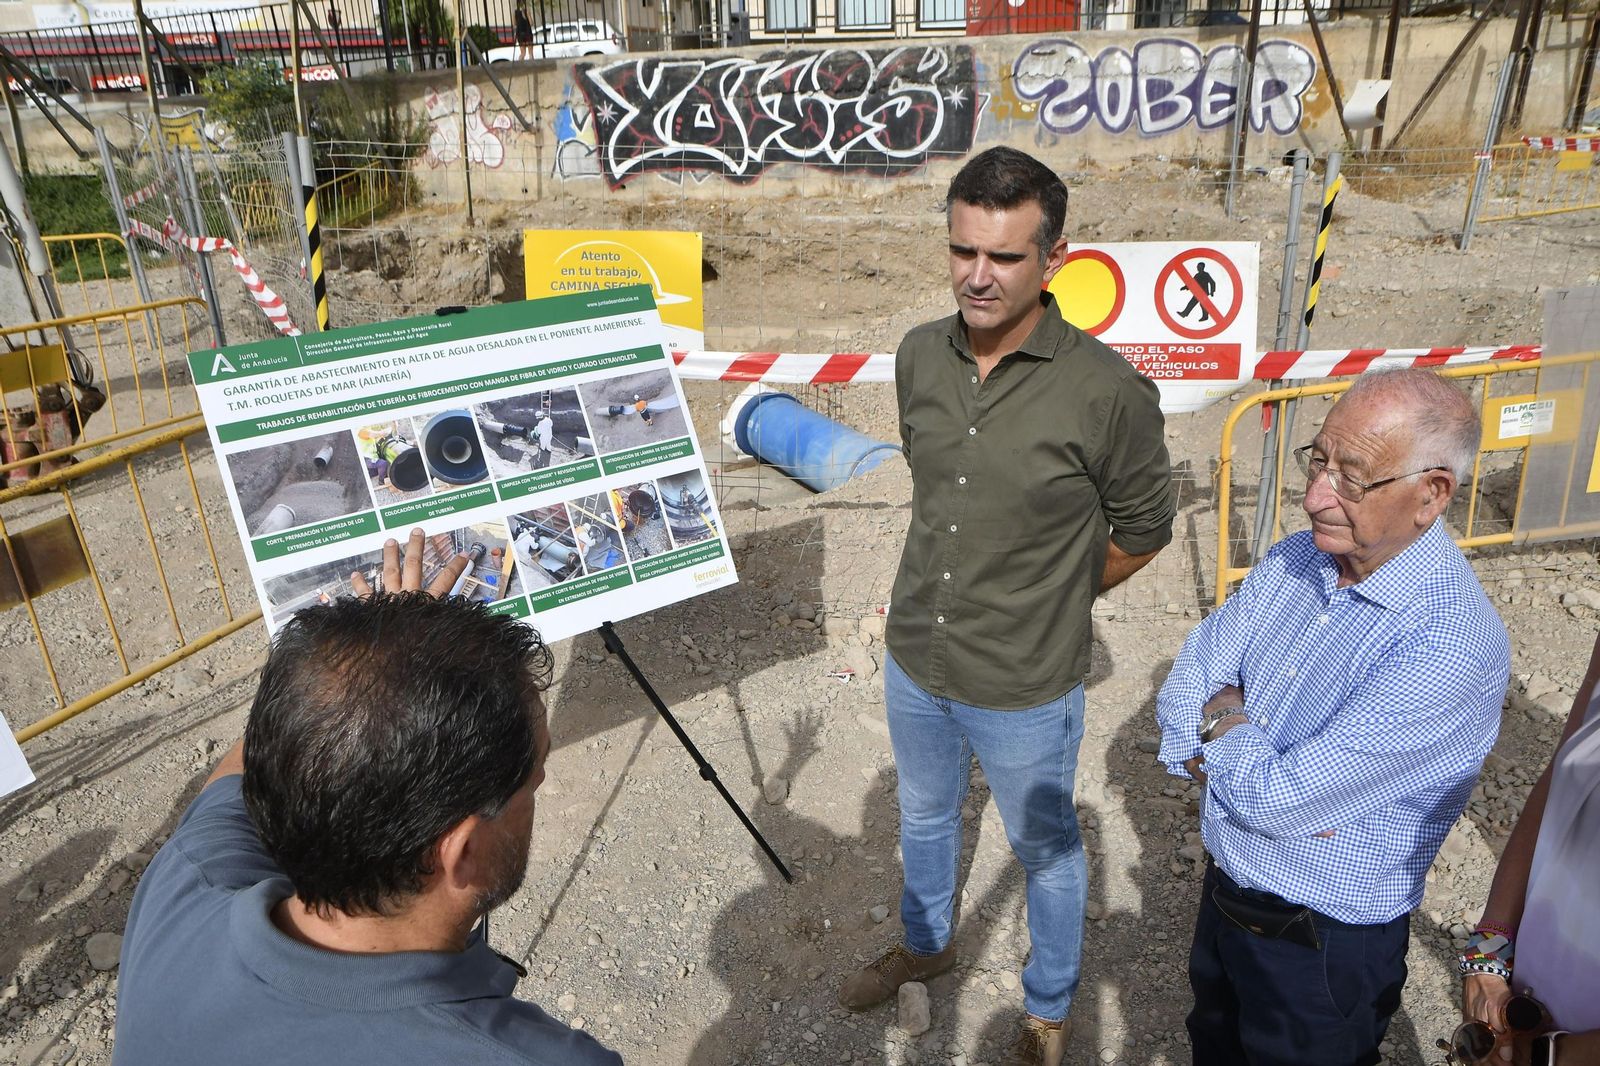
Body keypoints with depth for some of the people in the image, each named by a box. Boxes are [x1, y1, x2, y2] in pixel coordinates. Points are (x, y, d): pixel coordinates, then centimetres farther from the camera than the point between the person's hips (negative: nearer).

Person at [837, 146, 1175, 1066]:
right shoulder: (919, 358, -8)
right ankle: (927, 944, 58)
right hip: (915, 661, 5)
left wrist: (1055, 597, 2)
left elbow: (1143, 529, -7)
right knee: (925, 817, 28)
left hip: (1026, 688, -5)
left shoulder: (1108, 392, -23)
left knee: (1045, 849, 20)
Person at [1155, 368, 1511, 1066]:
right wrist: (1232, 758, -22)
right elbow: (1184, 688, -3)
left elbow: (1275, 801, -31)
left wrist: (1221, 717, -13)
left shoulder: (1452, 647, -31)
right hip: (1221, 895, 6)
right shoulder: (1295, 558, -6)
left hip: (1323, 953, -6)